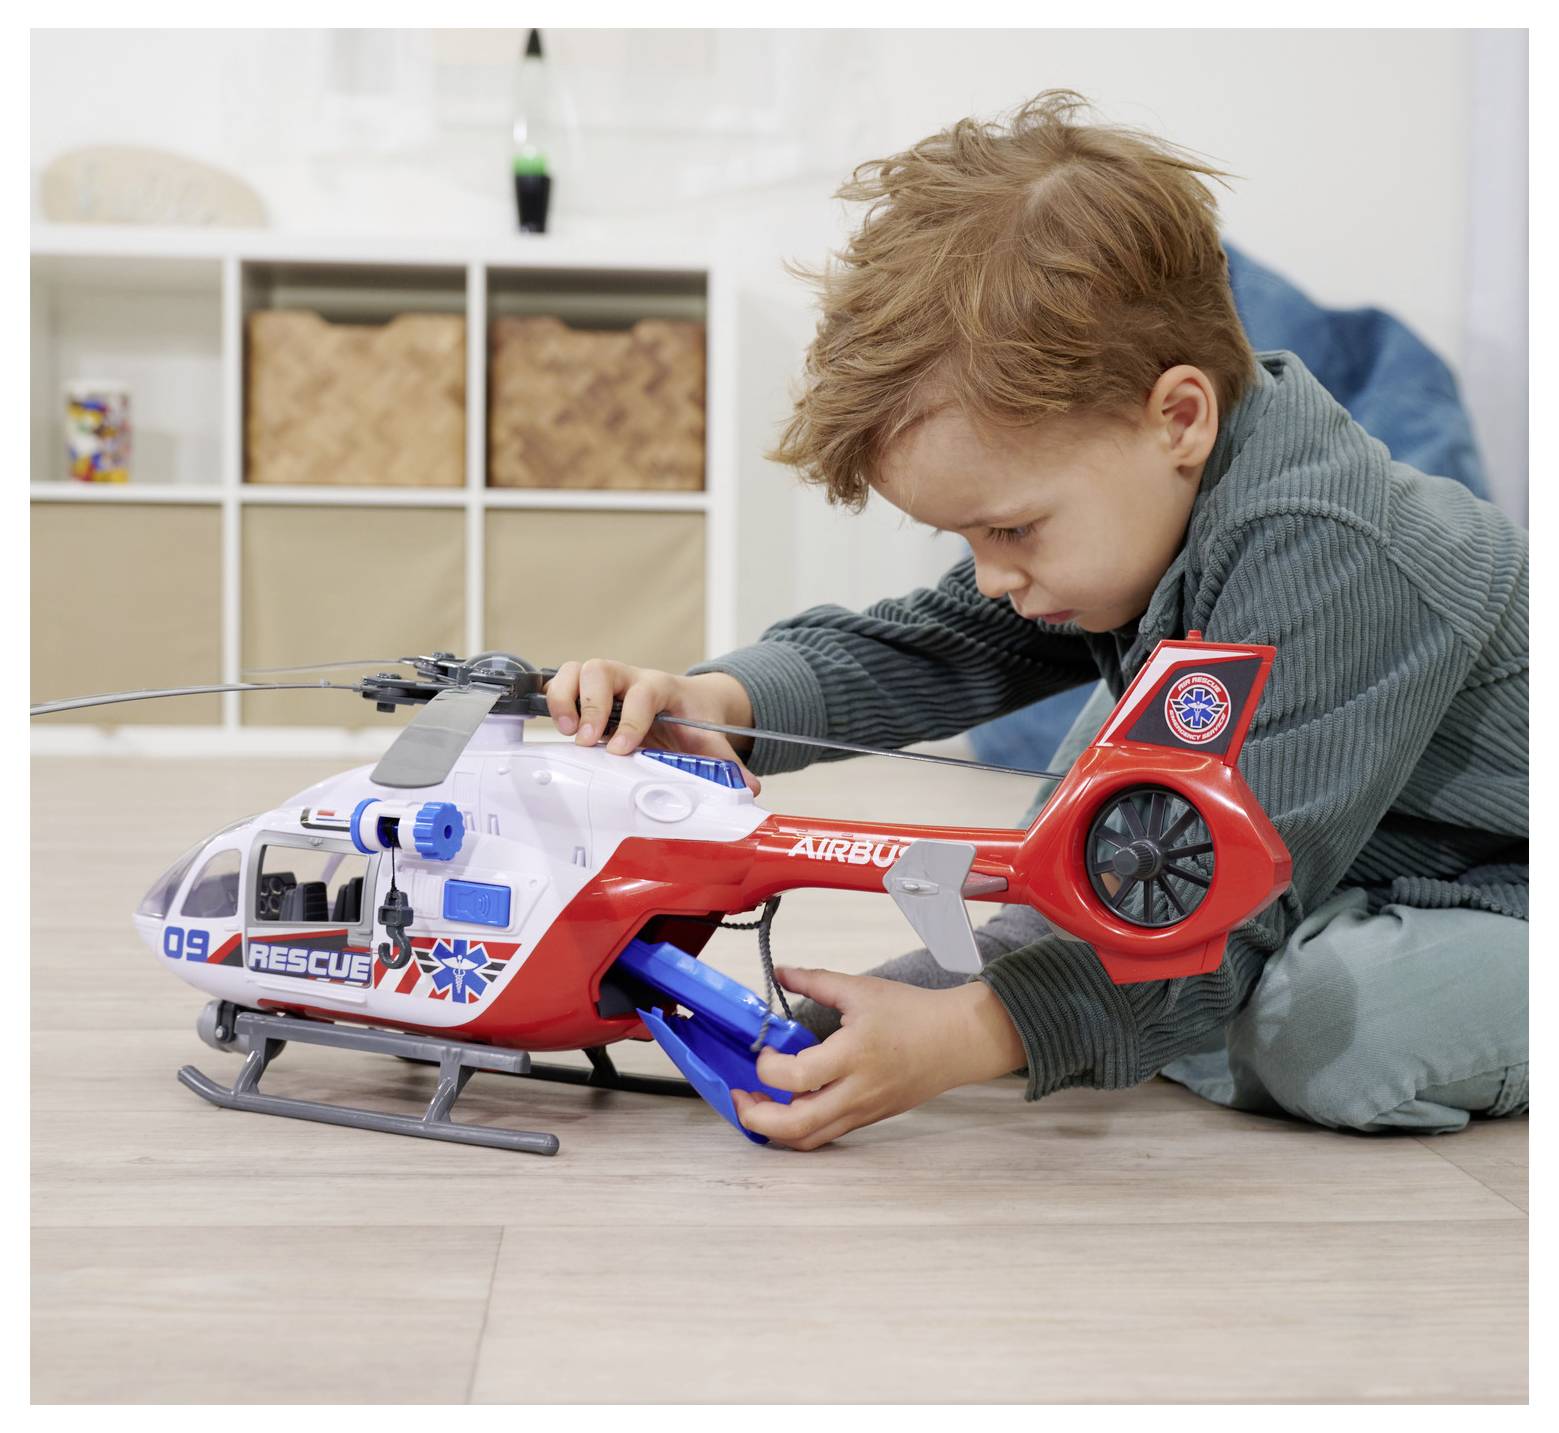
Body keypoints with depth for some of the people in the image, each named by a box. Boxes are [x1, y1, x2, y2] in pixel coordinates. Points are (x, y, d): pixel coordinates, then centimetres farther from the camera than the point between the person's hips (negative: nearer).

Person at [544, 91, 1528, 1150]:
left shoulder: (1326, 562, -35)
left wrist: (964, 1035, -42)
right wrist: (722, 701, -19)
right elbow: (930, 651, -1)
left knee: (1343, 1027, -34)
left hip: (1504, 903, -8)